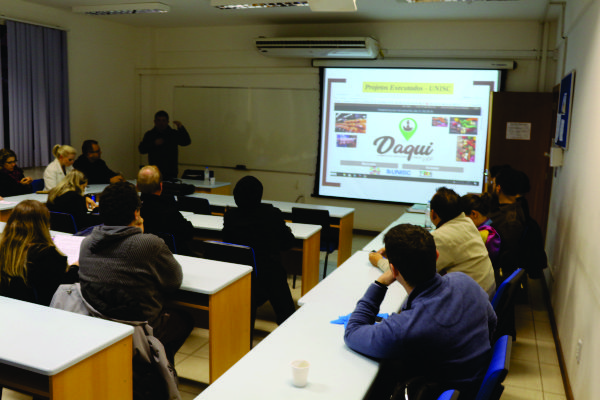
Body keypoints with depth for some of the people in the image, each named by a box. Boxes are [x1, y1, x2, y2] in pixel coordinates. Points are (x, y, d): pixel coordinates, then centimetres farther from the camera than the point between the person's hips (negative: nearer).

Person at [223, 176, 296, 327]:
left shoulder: (230, 215, -7)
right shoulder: (272, 214, -14)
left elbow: (226, 240, 9)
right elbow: (287, 242, -2)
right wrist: (287, 231, 19)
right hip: (269, 272, -3)